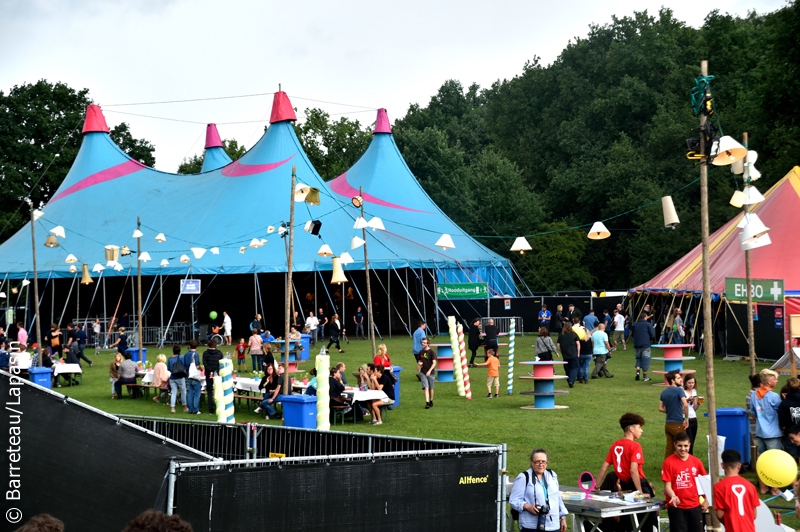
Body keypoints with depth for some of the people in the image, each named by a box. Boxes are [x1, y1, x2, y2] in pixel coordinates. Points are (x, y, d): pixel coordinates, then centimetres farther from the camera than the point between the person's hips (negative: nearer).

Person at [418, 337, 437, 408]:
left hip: (431, 373, -2)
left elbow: (434, 363, -16)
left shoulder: (431, 352, -9)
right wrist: (418, 370, 10)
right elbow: (419, 362, 19)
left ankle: (431, 401, 28)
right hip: (423, 373, 2)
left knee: (430, 388, 10)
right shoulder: (421, 352, 5)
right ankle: (427, 403, -17)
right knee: (426, 387, -10)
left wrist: (429, 371, -27)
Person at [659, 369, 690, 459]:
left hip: (667, 424, 7)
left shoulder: (664, 392, 11)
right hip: (677, 424, -7)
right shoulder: (679, 390, -12)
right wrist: (686, 419, -14)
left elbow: (660, 408, 13)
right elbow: (685, 405, -24)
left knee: (669, 449, 10)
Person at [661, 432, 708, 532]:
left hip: (694, 506, 4)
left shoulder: (696, 462, 3)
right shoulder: (669, 462, -8)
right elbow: (667, 485, -9)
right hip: (676, 506, -3)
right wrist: (673, 497, -27)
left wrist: (706, 501, 10)